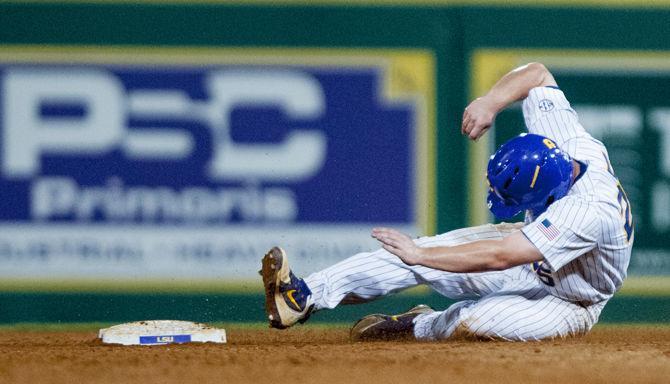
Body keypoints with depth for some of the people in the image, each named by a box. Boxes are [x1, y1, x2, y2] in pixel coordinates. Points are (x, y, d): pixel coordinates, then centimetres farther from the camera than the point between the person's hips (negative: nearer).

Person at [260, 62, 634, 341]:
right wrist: (491, 101, -20)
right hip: (531, 256, 8)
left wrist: (420, 255, -33)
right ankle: (306, 297, -18)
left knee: (472, 321, -36)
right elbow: (536, 74, -3)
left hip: (568, 304, -8)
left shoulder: (590, 212, -42)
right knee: (431, 249, -14)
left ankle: (418, 326, -1)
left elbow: (497, 257, -40)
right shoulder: (570, 145, -20)